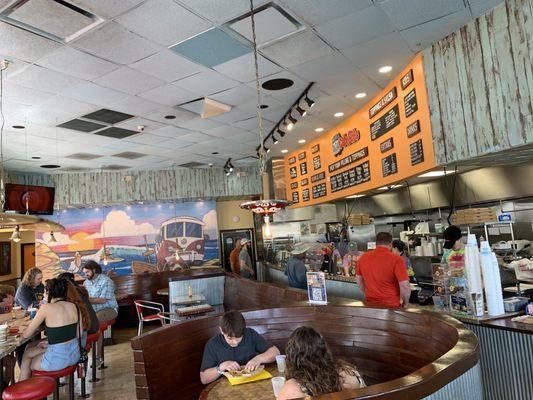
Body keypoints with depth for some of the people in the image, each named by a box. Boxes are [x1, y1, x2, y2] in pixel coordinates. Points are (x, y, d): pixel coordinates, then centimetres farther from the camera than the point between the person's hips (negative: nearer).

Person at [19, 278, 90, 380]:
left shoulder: (47, 308, -15)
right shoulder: (75, 306, 0)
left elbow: (26, 335, -6)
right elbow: (79, 334, 6)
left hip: (57, 359, -6)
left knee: (26, 357, 26)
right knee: (30, 347, 27)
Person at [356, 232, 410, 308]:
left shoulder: (363, 257, -2)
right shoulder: (396, 259, -17)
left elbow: (359, 280, 10)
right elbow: (405, 287, -18)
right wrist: (405, 303, -2)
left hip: (369, 304, 4)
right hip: (390, 306, -4)